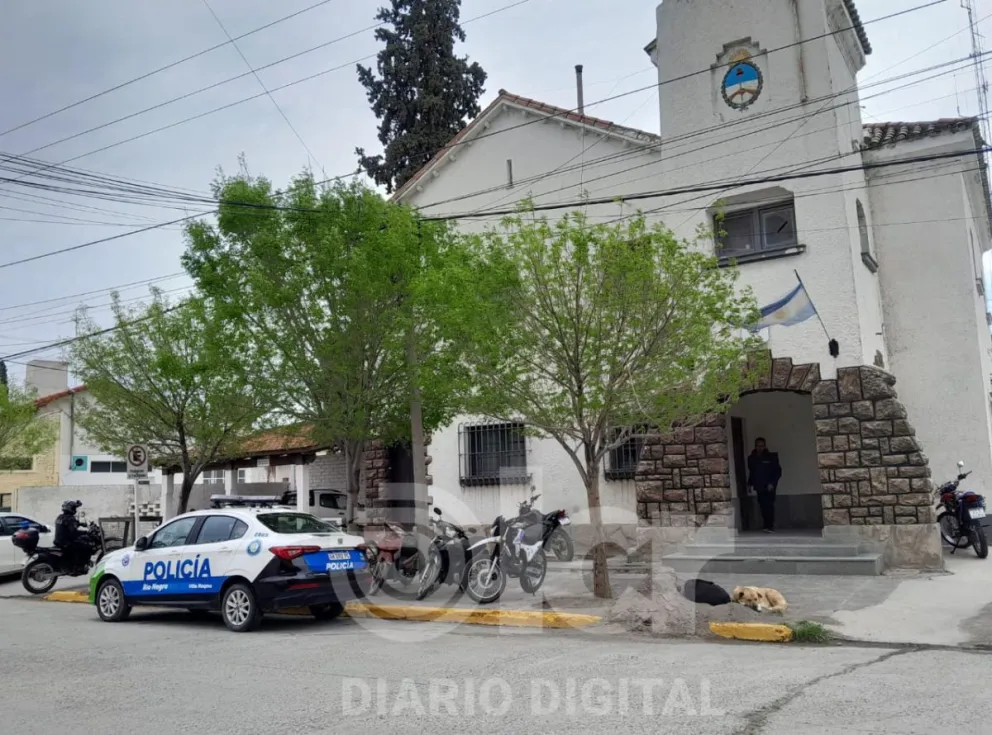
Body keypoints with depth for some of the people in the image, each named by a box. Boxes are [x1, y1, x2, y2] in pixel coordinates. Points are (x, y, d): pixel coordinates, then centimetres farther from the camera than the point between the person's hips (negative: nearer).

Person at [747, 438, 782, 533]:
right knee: (763, 507, 1)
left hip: (769, 487, -4)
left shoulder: (771, 457, -4)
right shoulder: (752, 458, 8)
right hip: (759, 487, 4)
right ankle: (767, 526, 6)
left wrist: (772, 483, -13)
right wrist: (749, 484, 10)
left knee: (769, 506, -12)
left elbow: (778, 471, -3)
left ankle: (770, 526, -11)